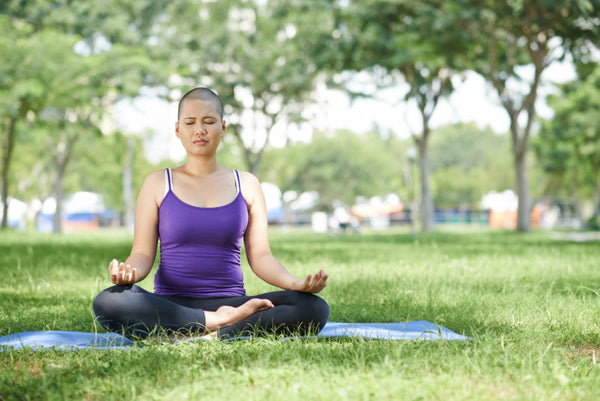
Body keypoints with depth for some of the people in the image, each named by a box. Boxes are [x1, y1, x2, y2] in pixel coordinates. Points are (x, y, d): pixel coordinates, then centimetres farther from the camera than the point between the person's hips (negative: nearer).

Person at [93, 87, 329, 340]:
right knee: (107, 302, -35)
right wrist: (128, 272, -20)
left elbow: (260, 256, 8)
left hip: (230, 302, 1)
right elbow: (143, 254, 5)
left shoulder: (246, 185, 13)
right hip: (171, 306, -1)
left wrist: (296, 283, -12)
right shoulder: (158, 184, 10)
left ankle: (214, 335, -29)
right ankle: (221, 321, -28)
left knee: (314, 309, -26)